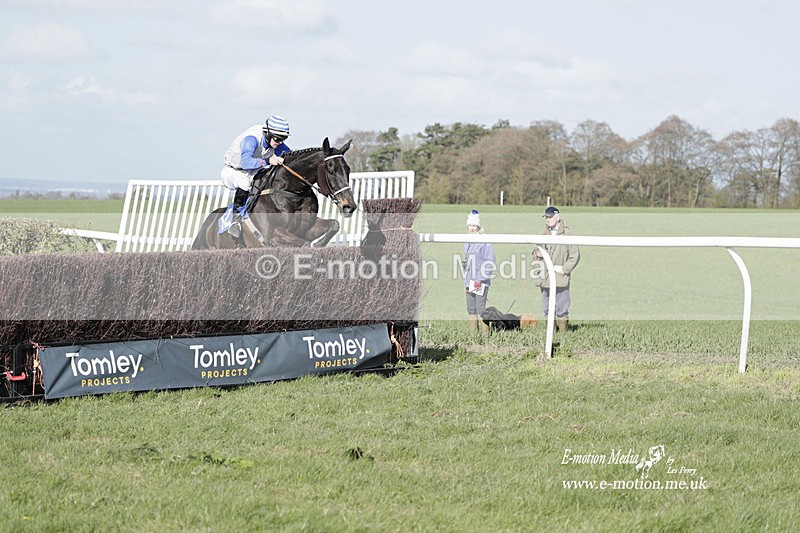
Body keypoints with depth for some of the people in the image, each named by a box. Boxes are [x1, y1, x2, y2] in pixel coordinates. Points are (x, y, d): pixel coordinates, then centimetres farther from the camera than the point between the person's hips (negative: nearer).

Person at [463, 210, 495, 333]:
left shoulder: (485, 243, -8)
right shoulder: (467, 243, 16)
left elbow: (489, 263, -12)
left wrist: (479, 280, -16)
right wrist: (465, 283, 16)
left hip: (481, 283, -7)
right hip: (469, 282, 8)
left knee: (480, 309, -11)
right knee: (471, 309, 9)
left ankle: (485, 333, -7)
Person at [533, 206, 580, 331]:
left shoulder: (567, 234, -2)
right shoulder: (543, 233, 13)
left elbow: (575, 255, -2)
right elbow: (536, 251, 23)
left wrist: (565, 269, -9)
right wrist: (537, 254, -2)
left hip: (561, 279, -5)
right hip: (544, 278, 5)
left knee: (562, 310, -5)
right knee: (548, 309, 9)